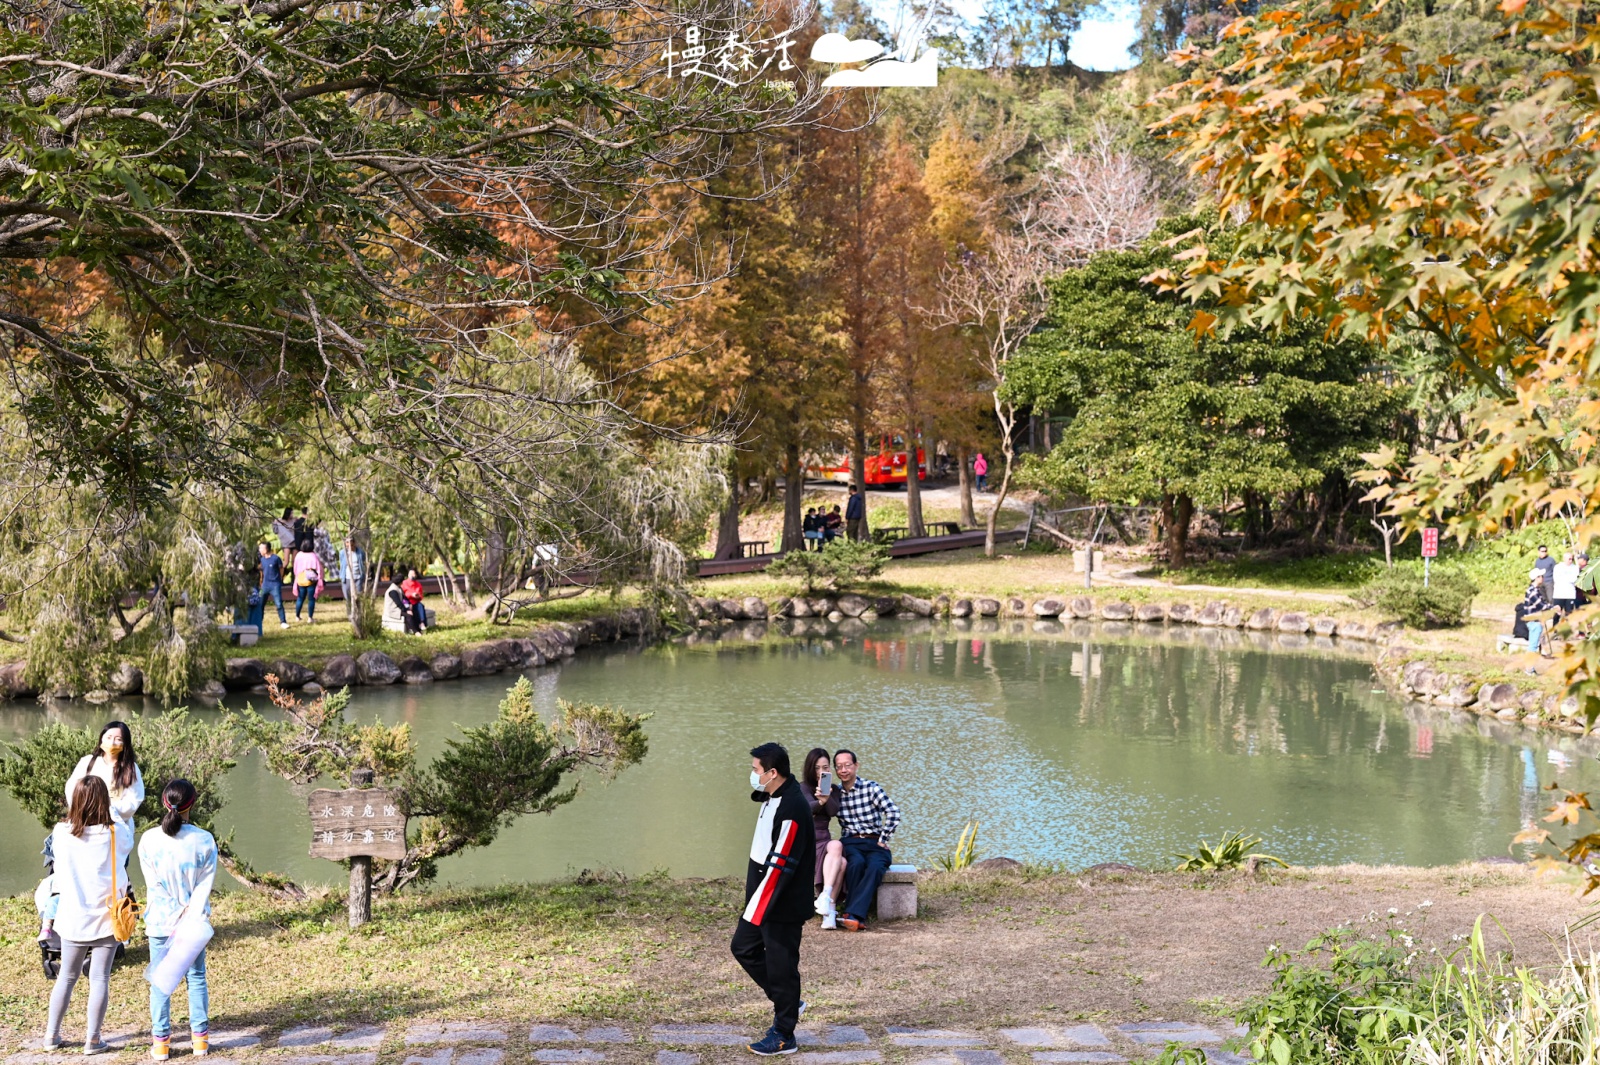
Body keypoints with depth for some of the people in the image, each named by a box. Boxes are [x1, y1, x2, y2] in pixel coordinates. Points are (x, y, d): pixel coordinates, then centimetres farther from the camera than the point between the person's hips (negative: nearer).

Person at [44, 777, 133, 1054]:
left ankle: (52, 1035, 24)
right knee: (100, 978, 5)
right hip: (106, 917, -2)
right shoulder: (116, 834, -12)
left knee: (66, 976, 16)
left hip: (73, 919, 2)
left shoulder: (61, 833, -9)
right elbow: (129, 845, 11)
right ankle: (92, 1039, 7)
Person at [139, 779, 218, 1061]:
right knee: (196, 978, 13)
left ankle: (161, 1042, 10)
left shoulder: (149, 840, -10)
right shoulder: (204, 840, -9)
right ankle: (200, 1038, 16)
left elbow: (153, 884, -9)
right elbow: (206, 883, -10)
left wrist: (177, 911, -7)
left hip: (160, 922, -1)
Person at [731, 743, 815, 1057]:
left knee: (780, 966, 1)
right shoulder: (773, 798, 6)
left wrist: (756, 909, -23)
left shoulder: (792, 808, -25)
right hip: (764, 898, 10)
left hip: (783, 905, -10)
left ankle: (784, 1036, 14)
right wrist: (753, 902, 19)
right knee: (743, 948, 17)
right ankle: (787, 1005, 29)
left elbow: (780, 865, -26)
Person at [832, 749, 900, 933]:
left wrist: (883, 840, -7)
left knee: (875, 867, -34)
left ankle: (852, 914, -44)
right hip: (850, 842, 1)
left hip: (874, 843, -1)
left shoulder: (871, 788, 1)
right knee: (856, 863, -34)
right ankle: (858, 917, -34)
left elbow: (893, 813, -7)